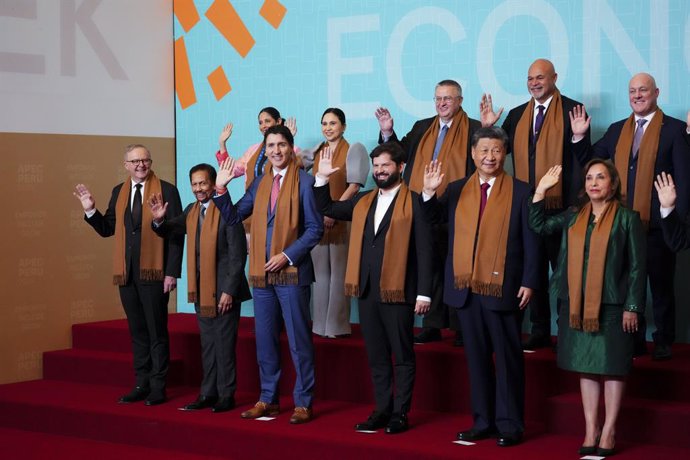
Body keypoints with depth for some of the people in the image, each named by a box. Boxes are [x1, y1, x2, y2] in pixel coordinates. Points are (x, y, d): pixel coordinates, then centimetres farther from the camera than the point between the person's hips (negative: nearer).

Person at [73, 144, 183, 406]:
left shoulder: (166, 191, -4)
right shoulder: (119, 193, 12)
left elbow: (176, 235, -6)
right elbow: (107, 229, 15)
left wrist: (172, 273, -12)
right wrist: (90, 210, -2)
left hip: (153, 273, -5)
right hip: (127, 274, 5)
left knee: (157, 332, 2)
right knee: (137, 332, 11)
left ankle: (158, 388, 8)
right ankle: (141, 385, 18)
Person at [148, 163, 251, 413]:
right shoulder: (191, 211, 8)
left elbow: (238, 256, -15)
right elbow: (169, 230, 17)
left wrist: (229, 290, -18)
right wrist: (159, 219, -7)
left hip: (224, 290, -7)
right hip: (202, 290, 7)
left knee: (224, 343, 0)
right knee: (207, 343, 13)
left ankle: (226, 395, 8)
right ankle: (208, 393, 19)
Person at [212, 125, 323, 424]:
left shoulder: (304, 182, -6)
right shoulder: (260, 184, 12)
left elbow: (315, 229, -9)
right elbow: (233, 217, 10)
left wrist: (288, 256, -15)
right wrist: (221, 189, -3)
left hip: (292, 272, -6)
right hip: (262, 273, 6)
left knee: (299, 341, -1)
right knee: (265, 340, 11)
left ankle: (303, 402, 6)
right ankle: (268, 399, 21)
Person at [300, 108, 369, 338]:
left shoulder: (353, 149, -1)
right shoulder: (318, 151, 15)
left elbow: (354, 186, -9)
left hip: (341, 218, -5)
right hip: (317, 219, 5)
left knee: (339, 271, -4)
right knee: (320, 271, 8)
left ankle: (338, 325, 0)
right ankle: (320, 323, 13)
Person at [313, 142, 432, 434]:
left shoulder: (414, 202, -5)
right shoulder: (363, 201, 14)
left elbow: (424, 250, -8)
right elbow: (327, 208, 22)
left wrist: (424, 293, -13)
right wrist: (322, 178, 7)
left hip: (398, 291, -6)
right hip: (367, 291, 6)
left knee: (402, 356, 3)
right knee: (376, 356, 11)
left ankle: (400, 413, 9)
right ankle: (382, 410, 19)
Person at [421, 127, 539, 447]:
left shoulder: (520, 192, -1)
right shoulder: (456, 190, 10)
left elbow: (531, 241, -2)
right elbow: (433, 219, 8)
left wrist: (529, 282, -9)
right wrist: (429, 192, -9)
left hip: (502, 288, -4)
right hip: (466, 288, 4)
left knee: (507, 358, 3)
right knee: (476, 357, 10)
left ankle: (509, 425, 10)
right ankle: (482, 421, 19)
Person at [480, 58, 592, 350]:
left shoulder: (572, 110, -5)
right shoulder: (517, 115, 11)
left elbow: (582, 159, -9)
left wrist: (579, 137, -27)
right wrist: (488, 128, -5)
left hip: (560, 205, -5)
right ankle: (540, 330, 21)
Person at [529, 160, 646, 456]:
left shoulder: (628, 218, -1)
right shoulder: (573, 217, 11)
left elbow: (637, 267, -3)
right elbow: (539, 226, 7)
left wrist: (633, 307, -9)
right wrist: (541, 190, -1)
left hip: (611, 306, -4)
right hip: (577, 306, 4)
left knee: (611, 367, 1)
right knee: (585, 367, 7)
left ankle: (608, 431, 9)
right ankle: (590, 430, 14)